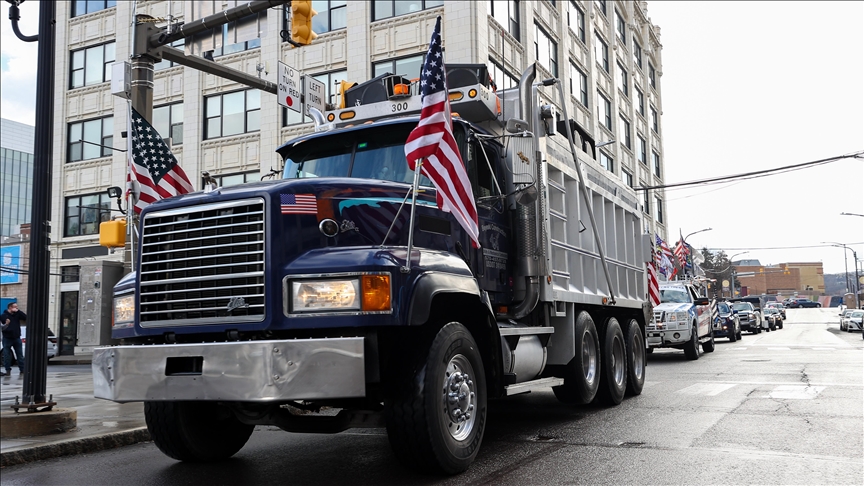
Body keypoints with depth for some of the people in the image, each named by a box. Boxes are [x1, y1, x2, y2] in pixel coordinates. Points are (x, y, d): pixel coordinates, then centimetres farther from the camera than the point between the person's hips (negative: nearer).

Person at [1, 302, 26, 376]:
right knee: (7, 355, 2)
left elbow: (26, 318, -10)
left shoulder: (17, 314, 5)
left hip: (17, 338, 3)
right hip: (7, 338, -2)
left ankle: (22, 369, 8)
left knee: (20, 355, 4)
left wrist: (18, 311, -14)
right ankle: (8, 370, 11)